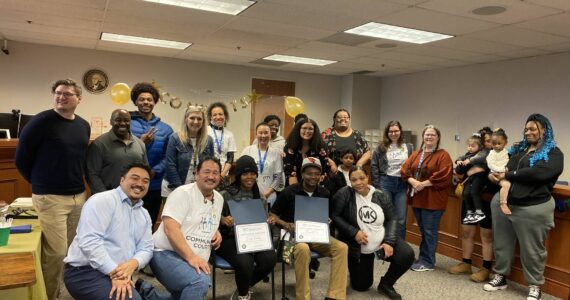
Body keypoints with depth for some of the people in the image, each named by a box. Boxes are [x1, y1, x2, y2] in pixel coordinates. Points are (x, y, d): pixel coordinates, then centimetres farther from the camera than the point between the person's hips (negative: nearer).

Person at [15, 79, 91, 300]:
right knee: (56, 252, -3)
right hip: (50, 198, -6)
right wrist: (40, 182, 5)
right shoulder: (42, 121, -10)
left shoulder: (84, 126, 8)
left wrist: (77, 181, 13)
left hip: (79, 196, 6)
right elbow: (21, 158, -4)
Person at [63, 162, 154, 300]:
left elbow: (146, 249, 7)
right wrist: (114, 273, -24)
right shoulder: (102, 201, -9)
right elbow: (89, 241, -19)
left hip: (120, 273, 7)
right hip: (85, 271, -7)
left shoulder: (144, 215, 13)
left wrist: (133, 263, -16)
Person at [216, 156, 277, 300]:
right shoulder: (226, 194, -3)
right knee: (245, 262, -34)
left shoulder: (259, 195, 13)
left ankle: (244, 287, 8)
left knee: (270, 259, -25)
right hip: (230, 238, -4)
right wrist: (223, 220, -24)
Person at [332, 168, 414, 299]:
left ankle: (386, 284, 5)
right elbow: (334, 216, -15)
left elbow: (392, 219, -1)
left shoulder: (381, 196, -5)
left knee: (407, 255, -22)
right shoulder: (344, 194, -15)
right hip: (357, 248, -2)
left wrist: (389, 241, -14)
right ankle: (355, 268, 41)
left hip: (383, 240, 2)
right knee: (361, 286, 5)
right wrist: (354, 232, -24)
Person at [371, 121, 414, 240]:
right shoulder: (381, 148, 3)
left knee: (401, 219, 4)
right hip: (385, 183, -1)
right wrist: (377, 186, -4)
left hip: (402, 184, 1)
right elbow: (374, 167, 1)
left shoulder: (409, 147, 8)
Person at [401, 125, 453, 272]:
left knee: (429, 231, 0)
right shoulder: (415, 154, 13)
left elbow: (443, 176, -17)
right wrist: (413, 181, -12)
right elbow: (405, 170, 7)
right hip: (417, 198, 6)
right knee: (423, 230, 15)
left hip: (432, 199, -6)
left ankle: (427, 262, 11)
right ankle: (424, 258, 26)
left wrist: (424, 184, -18)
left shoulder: (443, 155, -6)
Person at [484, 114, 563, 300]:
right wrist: (492, 174, -7)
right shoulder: (517, 150, 16)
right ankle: (501, 277, 31)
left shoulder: (553, 153, -3)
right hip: (503, 203, 6)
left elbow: (537, 173, -20)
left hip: (533, 208, -5)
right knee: (502, 243, 15)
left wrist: (507, 175, -13)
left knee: (532, 250, 7)